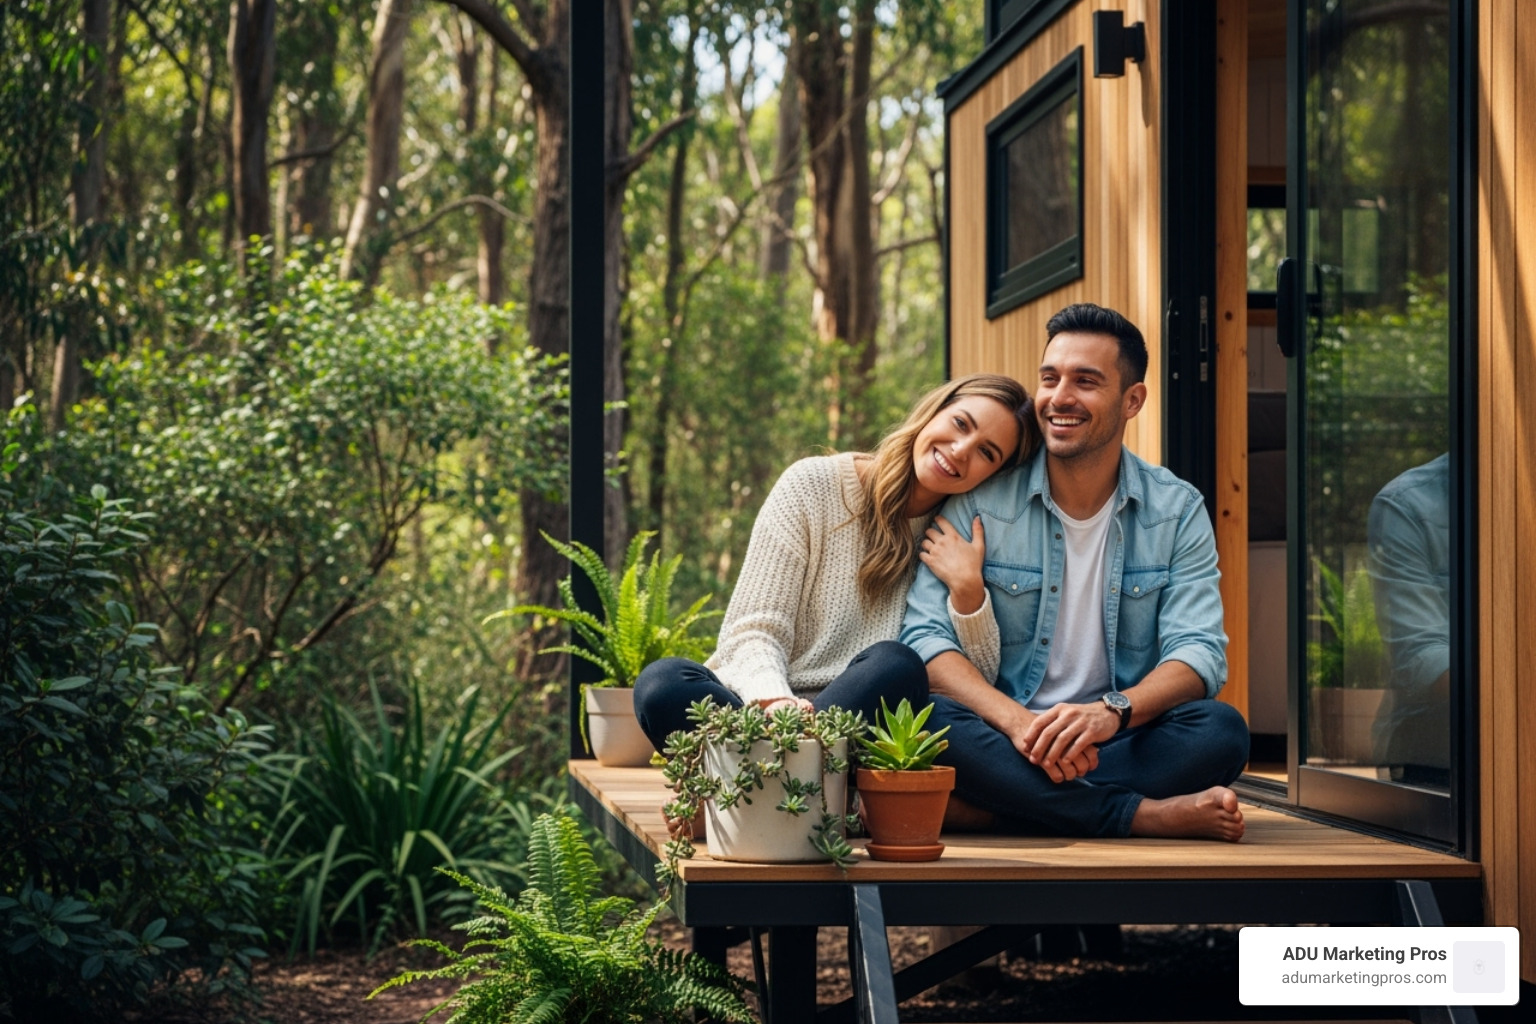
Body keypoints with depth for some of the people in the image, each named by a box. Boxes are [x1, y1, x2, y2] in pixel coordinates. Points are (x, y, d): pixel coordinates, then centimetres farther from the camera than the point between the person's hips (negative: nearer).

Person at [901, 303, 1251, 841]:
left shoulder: (1178, 511, 5)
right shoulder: (979, 503, 1)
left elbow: (1198, 654, -5)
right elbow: (925, 636, -9)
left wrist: (1112, 712, -28)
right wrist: (1017, 721, -28)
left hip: (1122, 744, 1)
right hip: (1003, 747, -1)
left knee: (1222, 730, -28)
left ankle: (977, 810, -28)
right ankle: (1148, 815, -30)